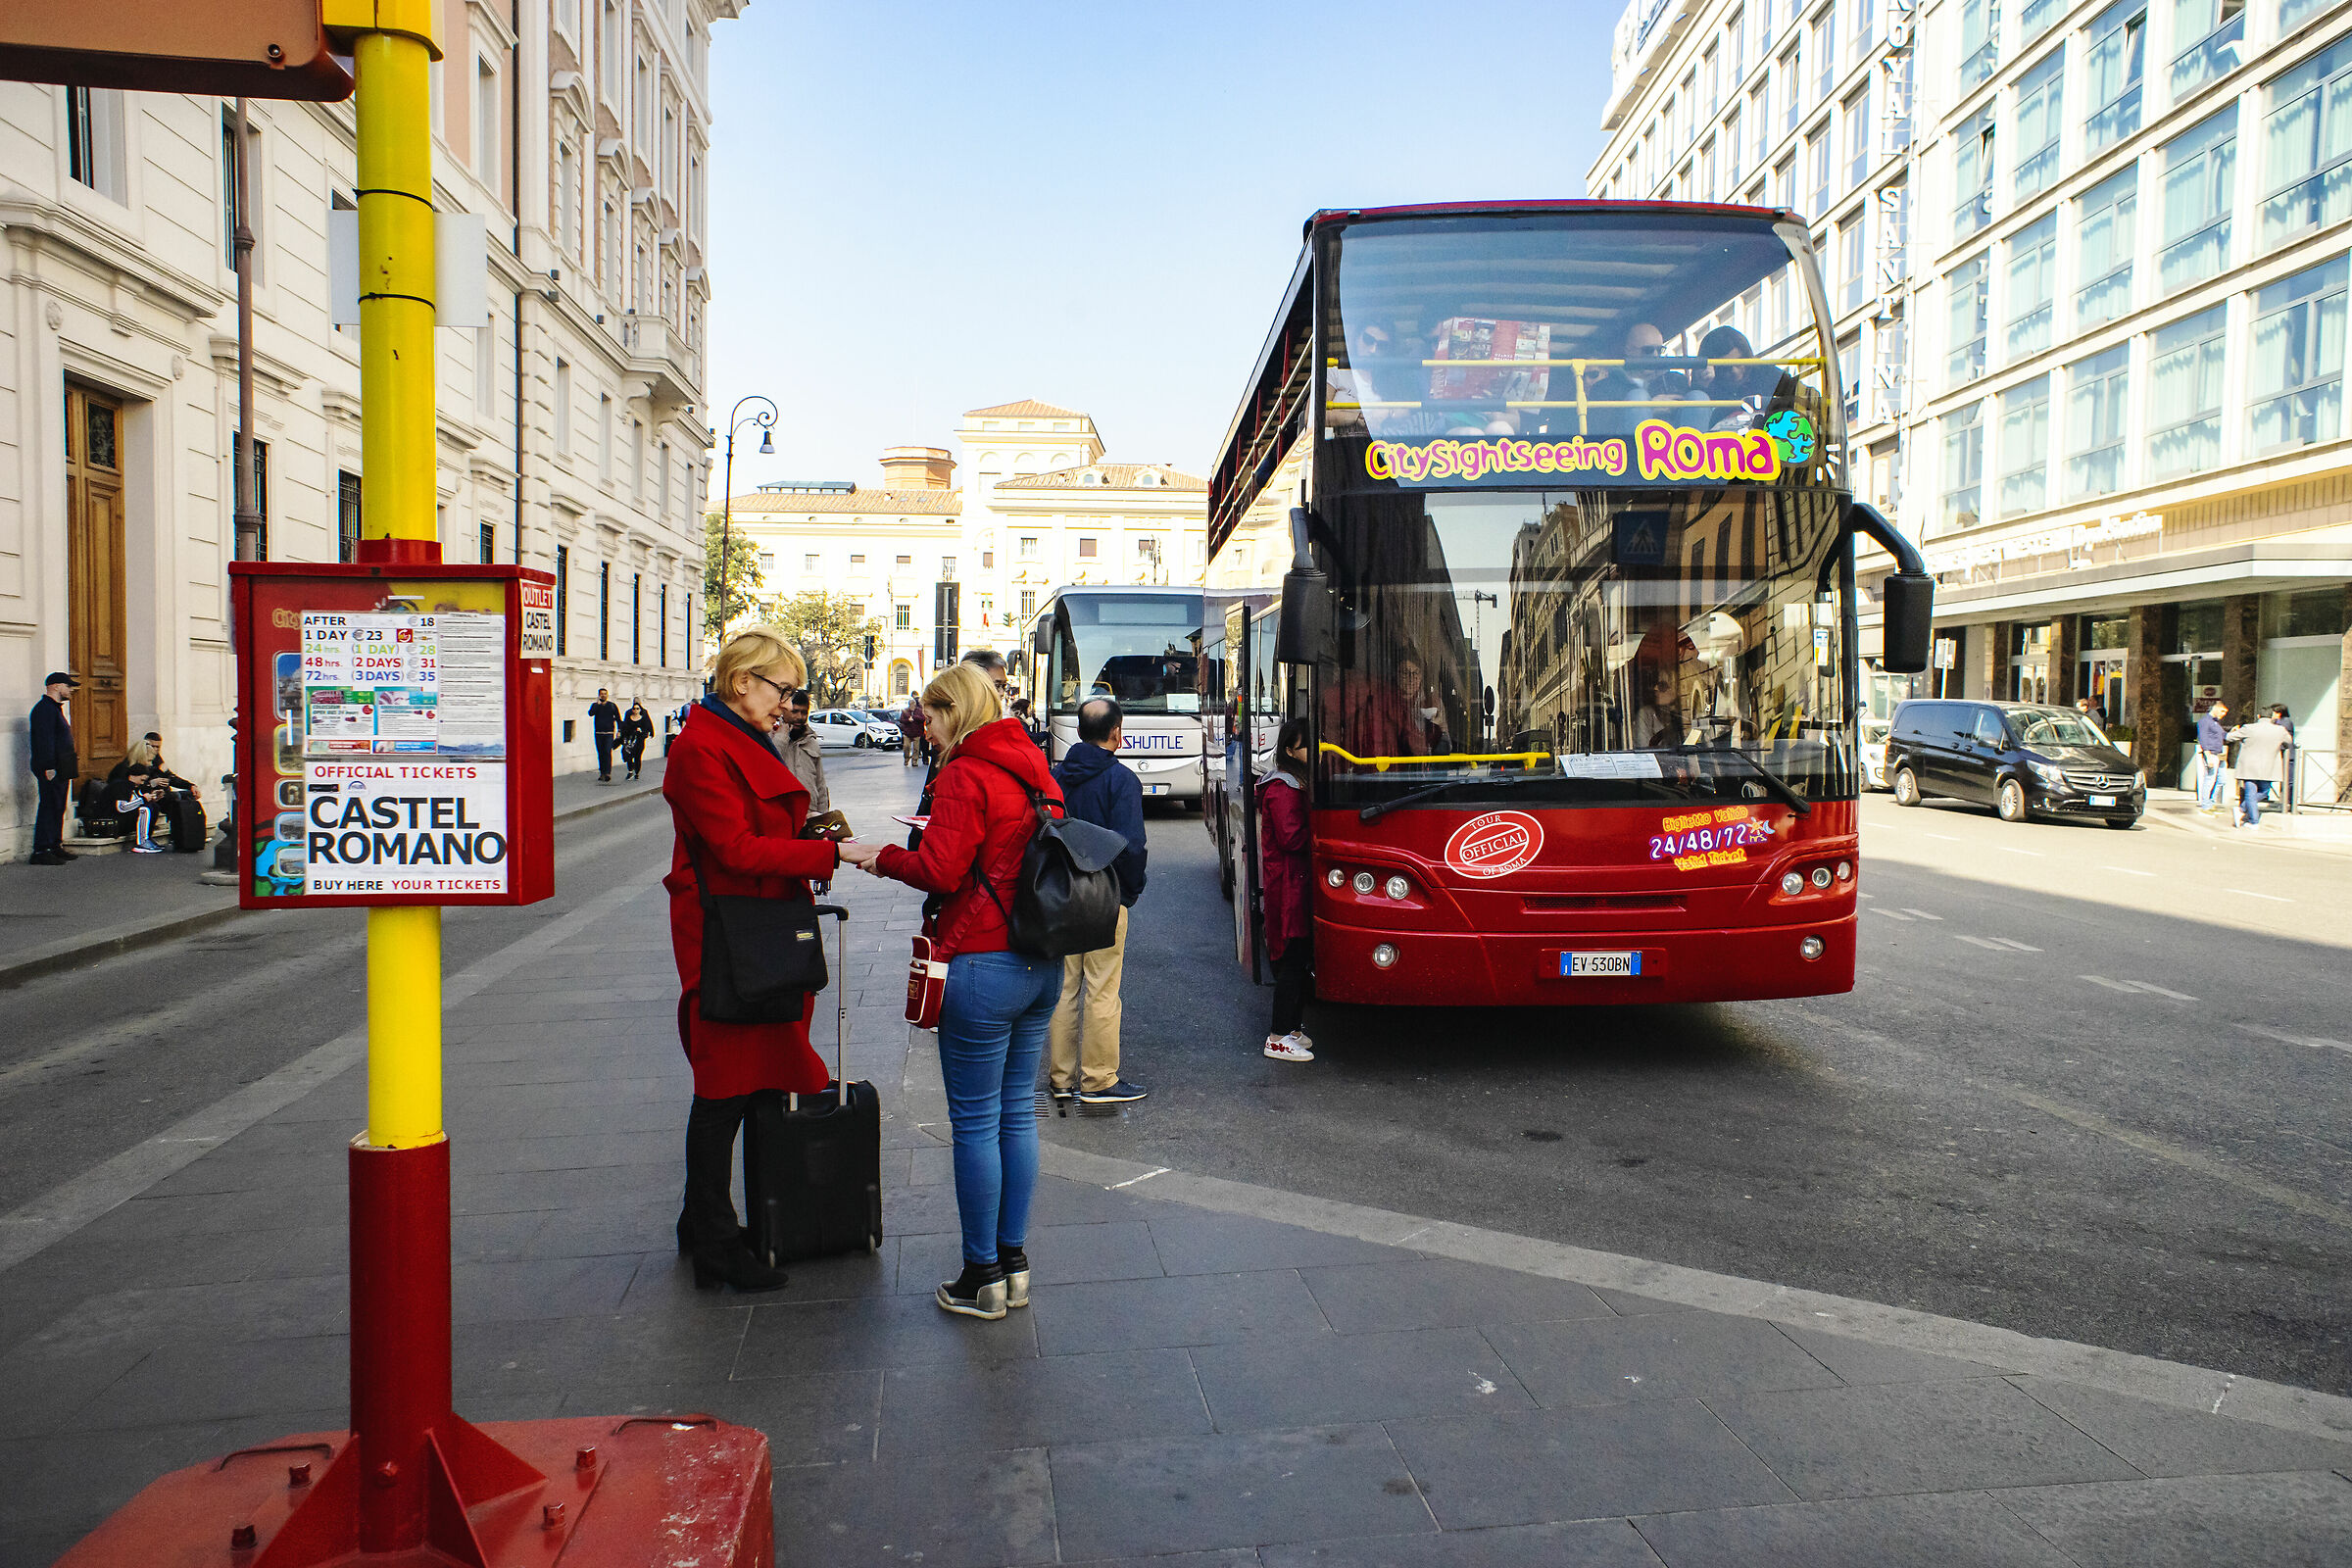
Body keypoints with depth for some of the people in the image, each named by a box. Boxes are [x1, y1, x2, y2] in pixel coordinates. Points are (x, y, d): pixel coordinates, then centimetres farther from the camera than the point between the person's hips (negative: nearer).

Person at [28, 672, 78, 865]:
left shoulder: (55, 708, 20)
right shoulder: (44, 709, -13)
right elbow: (44, 740, -19)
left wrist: (73, 759, 22)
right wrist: (49, 767, -23)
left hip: (61, 769, 11)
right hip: (51, 769, -11)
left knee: (58, 808, 13)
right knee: (49, 808, -9)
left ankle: (55, 847, 19)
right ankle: (41, 851, -7)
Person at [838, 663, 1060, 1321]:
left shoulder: (964, 777, -14)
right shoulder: (1034, 769, 11)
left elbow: (940, 871, -21)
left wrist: (880, 856, -4)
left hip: (983, 965, -8)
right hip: (1043, 963, 8)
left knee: (975, 1122, 3)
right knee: (1018, 1112, 16)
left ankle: (982, 1277, 13)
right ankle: (1014, 1261, 25)